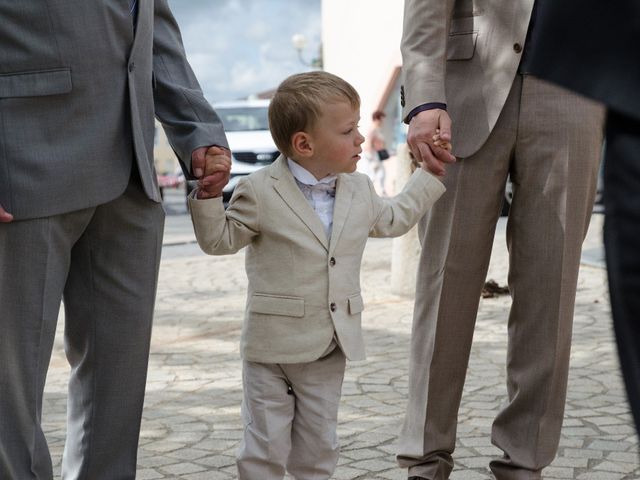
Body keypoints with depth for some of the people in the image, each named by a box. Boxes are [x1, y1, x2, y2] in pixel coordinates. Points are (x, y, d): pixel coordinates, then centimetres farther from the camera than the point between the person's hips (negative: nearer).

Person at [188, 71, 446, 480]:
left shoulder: (360, 191, 7)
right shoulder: (261, 192, -11)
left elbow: (394, 219, 25)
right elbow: (219, 240, -5)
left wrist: (432, 174, 25)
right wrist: (208, 194, -20)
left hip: (331, 349, 5)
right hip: (273, 347, -5)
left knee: (319, 446, 15)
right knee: (266, 446, 4)